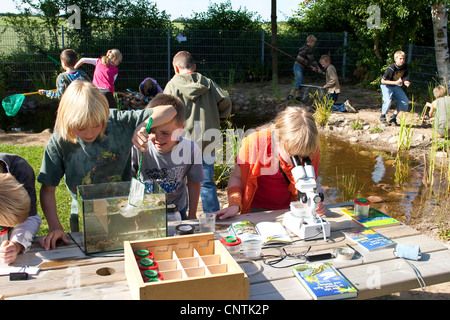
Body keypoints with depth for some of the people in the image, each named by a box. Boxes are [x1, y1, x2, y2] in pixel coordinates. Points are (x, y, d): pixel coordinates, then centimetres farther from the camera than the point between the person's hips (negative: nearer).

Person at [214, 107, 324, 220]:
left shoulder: (312, 151, -15)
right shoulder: (255, 143, -22)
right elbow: (237, 177, -7)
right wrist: (235, 204, -22)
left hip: (288, 209, 2)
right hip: (255, 210, -2)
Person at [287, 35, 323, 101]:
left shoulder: (305, 48, 18)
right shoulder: (308, 48, -12)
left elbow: (307, 61, 23)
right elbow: (312, 60, -13)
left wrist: (312, 67, 18)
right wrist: (318, 68, -6)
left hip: (298, 66, 10)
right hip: (298, 67, -10)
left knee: (302, 82, 12)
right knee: (299, 82, -14)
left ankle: (297, 96, 16)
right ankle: (290, 96, -16)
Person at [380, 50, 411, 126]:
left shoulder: (405, 66, -7)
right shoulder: (391, 68, -27)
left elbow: (404, 77, 10)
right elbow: (383, 80, -23)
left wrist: (405, 81, -14)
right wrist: (395, 82, -30)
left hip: (396, 86, 7)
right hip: (386, 86, -6)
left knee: (405, 101, -4)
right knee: (388, 101, -27)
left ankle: (393, 117, 11)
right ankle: (382, 117, -1)